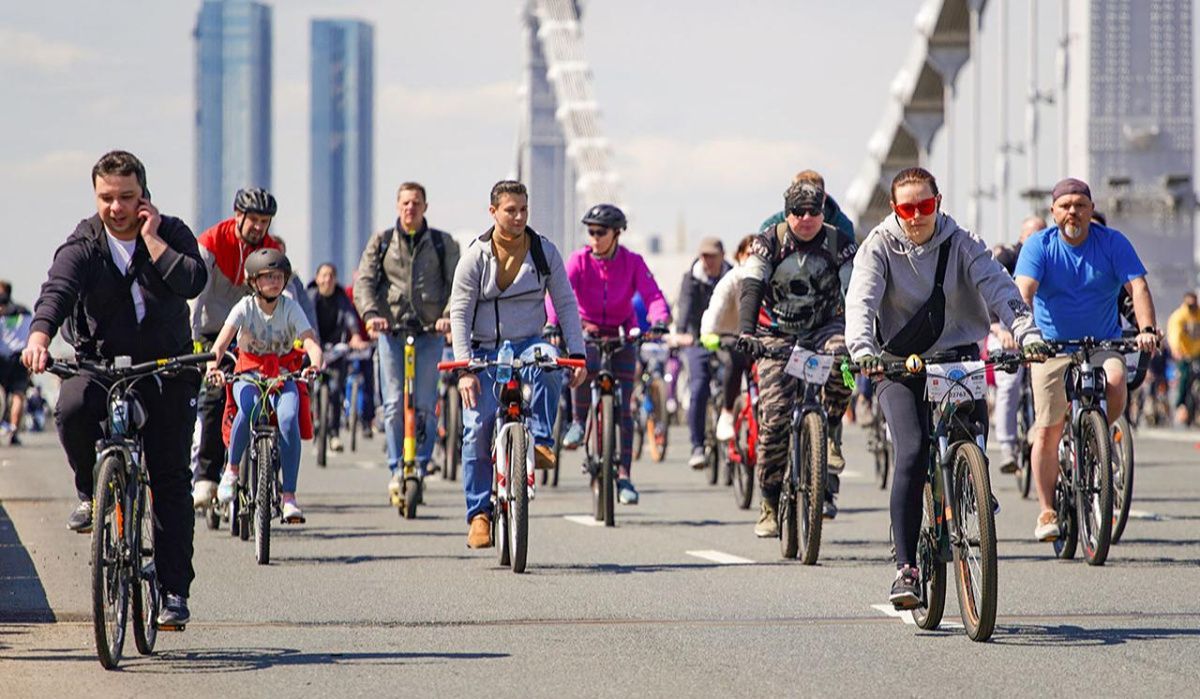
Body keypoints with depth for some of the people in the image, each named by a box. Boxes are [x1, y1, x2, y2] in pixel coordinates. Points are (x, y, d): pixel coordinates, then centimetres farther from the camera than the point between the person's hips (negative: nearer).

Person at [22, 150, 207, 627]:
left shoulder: (171, 234, -3)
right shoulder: (82, 245, -7)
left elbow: (193, 281, -22)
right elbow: (58, 289, -27)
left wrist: (151, 239, -19)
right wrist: (39, 335, -46)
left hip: (166, 368, 0)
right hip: (99, 362, 0)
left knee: (170, 477, -5)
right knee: (72, 410, -34)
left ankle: (174, 588, 0)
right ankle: (92, 492, -4)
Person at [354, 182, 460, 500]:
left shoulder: (442, 243, 8)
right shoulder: (382, 242, 9)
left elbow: (456, 283, 2)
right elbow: (364, 280, 1)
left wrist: (449, 315, -16)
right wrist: (370, 314, -16)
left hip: (430, 331, 0)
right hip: (391, 330, 0)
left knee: (425, 405, -5)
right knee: (394, 404, -5)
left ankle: (421, 466, 6)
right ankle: (397, 470, 2)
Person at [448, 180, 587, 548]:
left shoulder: (544, 252, 0)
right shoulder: (475, 257, -5)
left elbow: (566, 304, 4)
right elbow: (459, 314, -6)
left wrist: (577, 354, -7)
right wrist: (465, 368, -16)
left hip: (528, 345, 1)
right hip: (485, 351, -1)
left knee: (548, 361, -36)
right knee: (478, 428, -13)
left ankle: (540, 441, -26)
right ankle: (479, 512, -4)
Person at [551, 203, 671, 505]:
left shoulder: (632, 262, -10)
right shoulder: (579, 260, -11)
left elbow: (652, 293, -21)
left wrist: (660, 319, -43)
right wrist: (553, 322, -43)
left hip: (622, 335, 1)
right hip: (587, 330, -1)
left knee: (623, 409, -4)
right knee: (586, 366, -35)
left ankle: (624, 475, -1)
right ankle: (579, 421, -9)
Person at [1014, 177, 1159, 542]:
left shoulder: (1112, 242, -3)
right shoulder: (1039, 246, -5)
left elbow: (1138, 286, -12)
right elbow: (1023, 291, -19)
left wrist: (1146, 329, -30)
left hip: (1103, 344, 0)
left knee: (1115, 384, -32)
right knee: (1048, 431, -4)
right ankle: (1047, 512, 7)